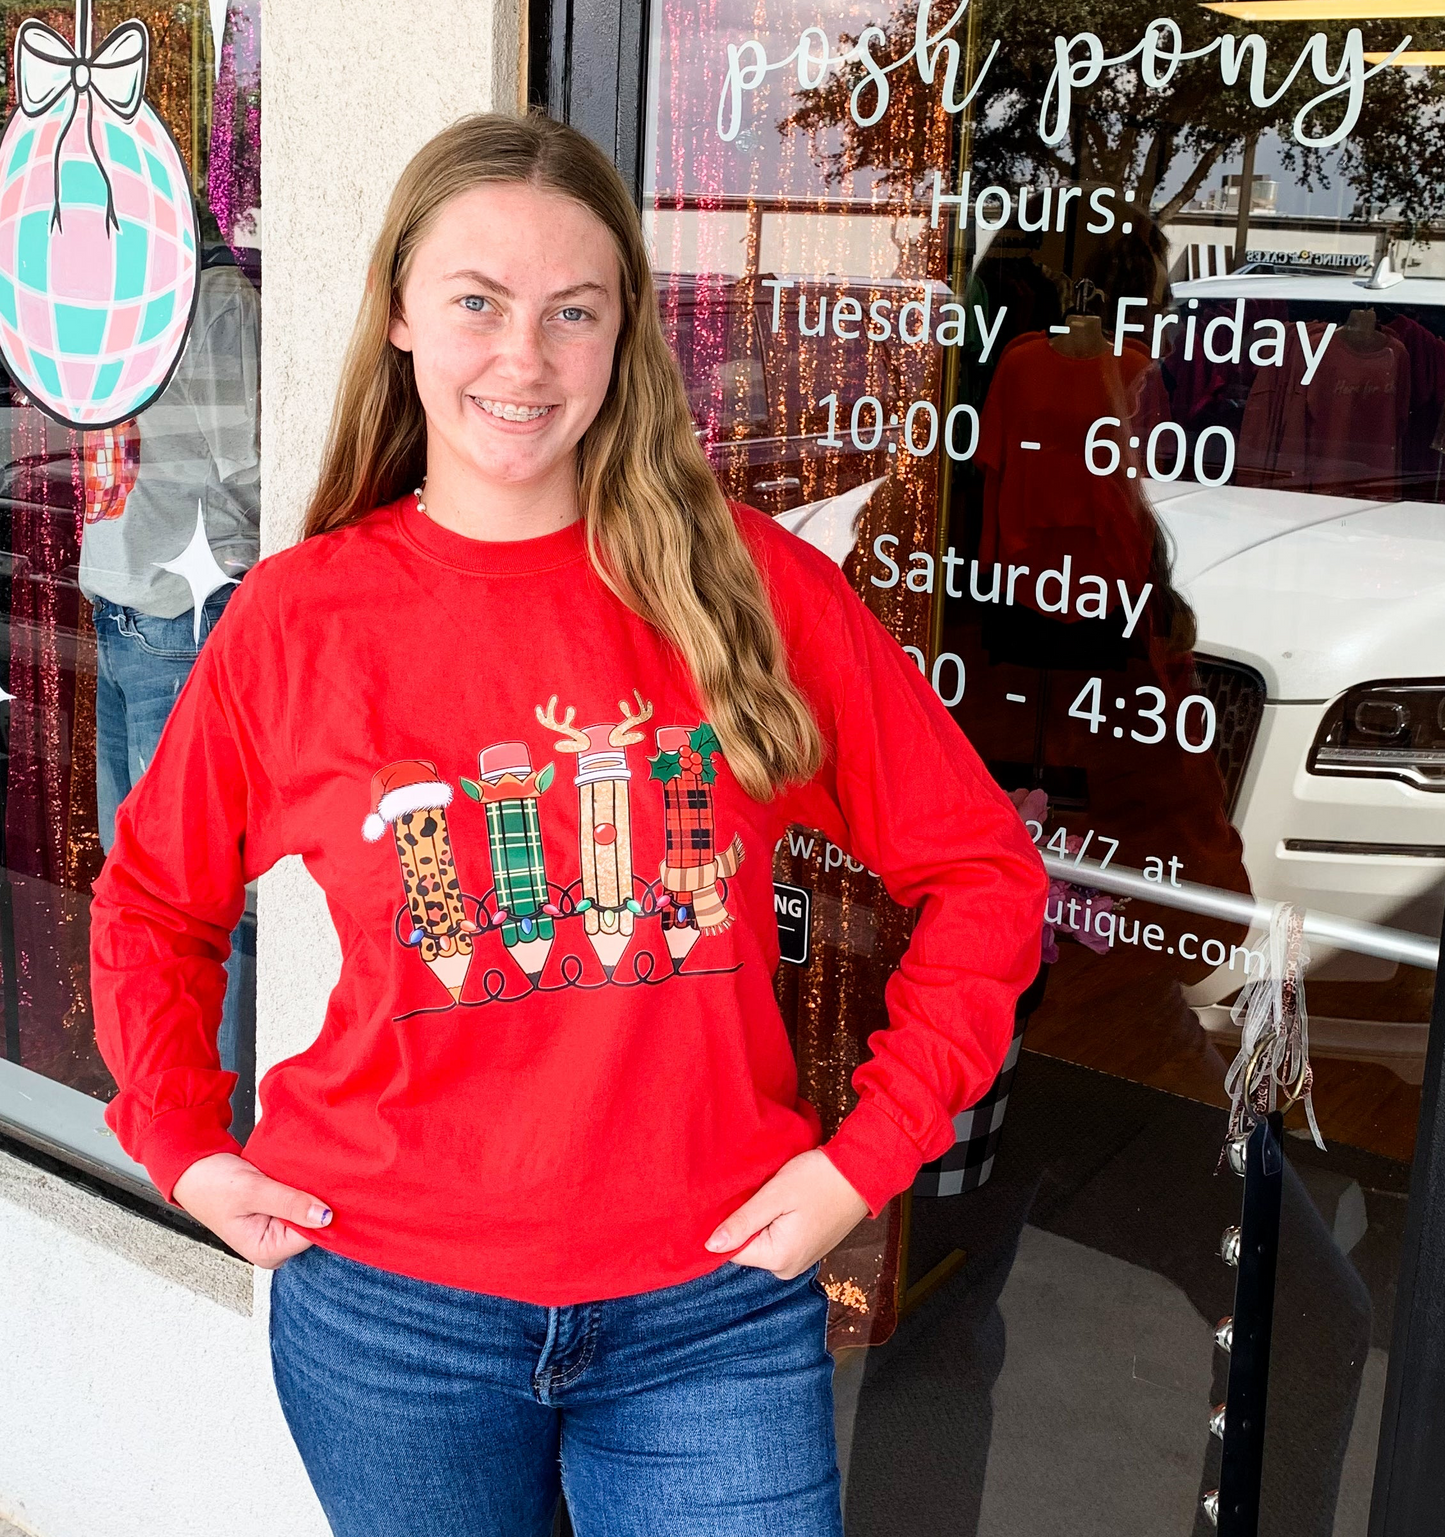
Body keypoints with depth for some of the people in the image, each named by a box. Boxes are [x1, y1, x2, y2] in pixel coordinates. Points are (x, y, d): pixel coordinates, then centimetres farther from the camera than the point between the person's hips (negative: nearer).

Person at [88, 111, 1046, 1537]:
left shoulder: (753, 584, -6)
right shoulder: (296, 618, -3)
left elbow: (981, 871, -1)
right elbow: (151, 900, 12)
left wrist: (869, 1151, -7)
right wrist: (184, 1146, 3)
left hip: (714, 1305, 0)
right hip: (390, 1308, 1)